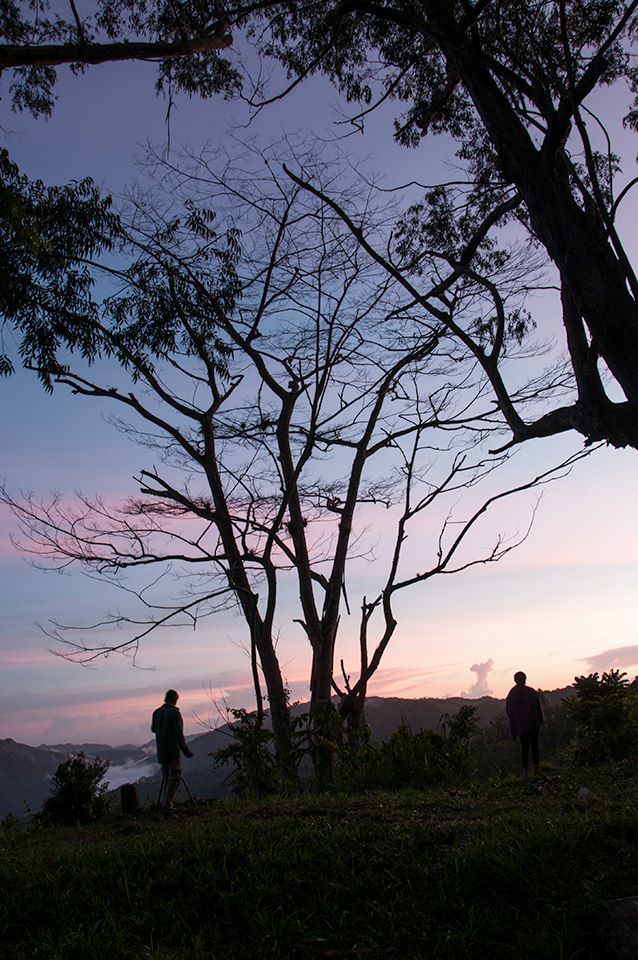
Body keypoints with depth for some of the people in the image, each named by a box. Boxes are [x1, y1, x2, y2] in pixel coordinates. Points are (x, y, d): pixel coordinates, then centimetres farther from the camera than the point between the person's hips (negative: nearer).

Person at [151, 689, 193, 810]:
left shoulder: (157, 712, 4)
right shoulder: (174, 713, -15)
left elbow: (153, 729, 19)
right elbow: (179, 734, -18)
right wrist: (186, 750, -11)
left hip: (161, 751, 7)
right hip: (173, 751, -7)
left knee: (167, 777, 16)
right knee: (175, 778, -2)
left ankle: (168, 803, 17)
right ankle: (168, 804, -8)